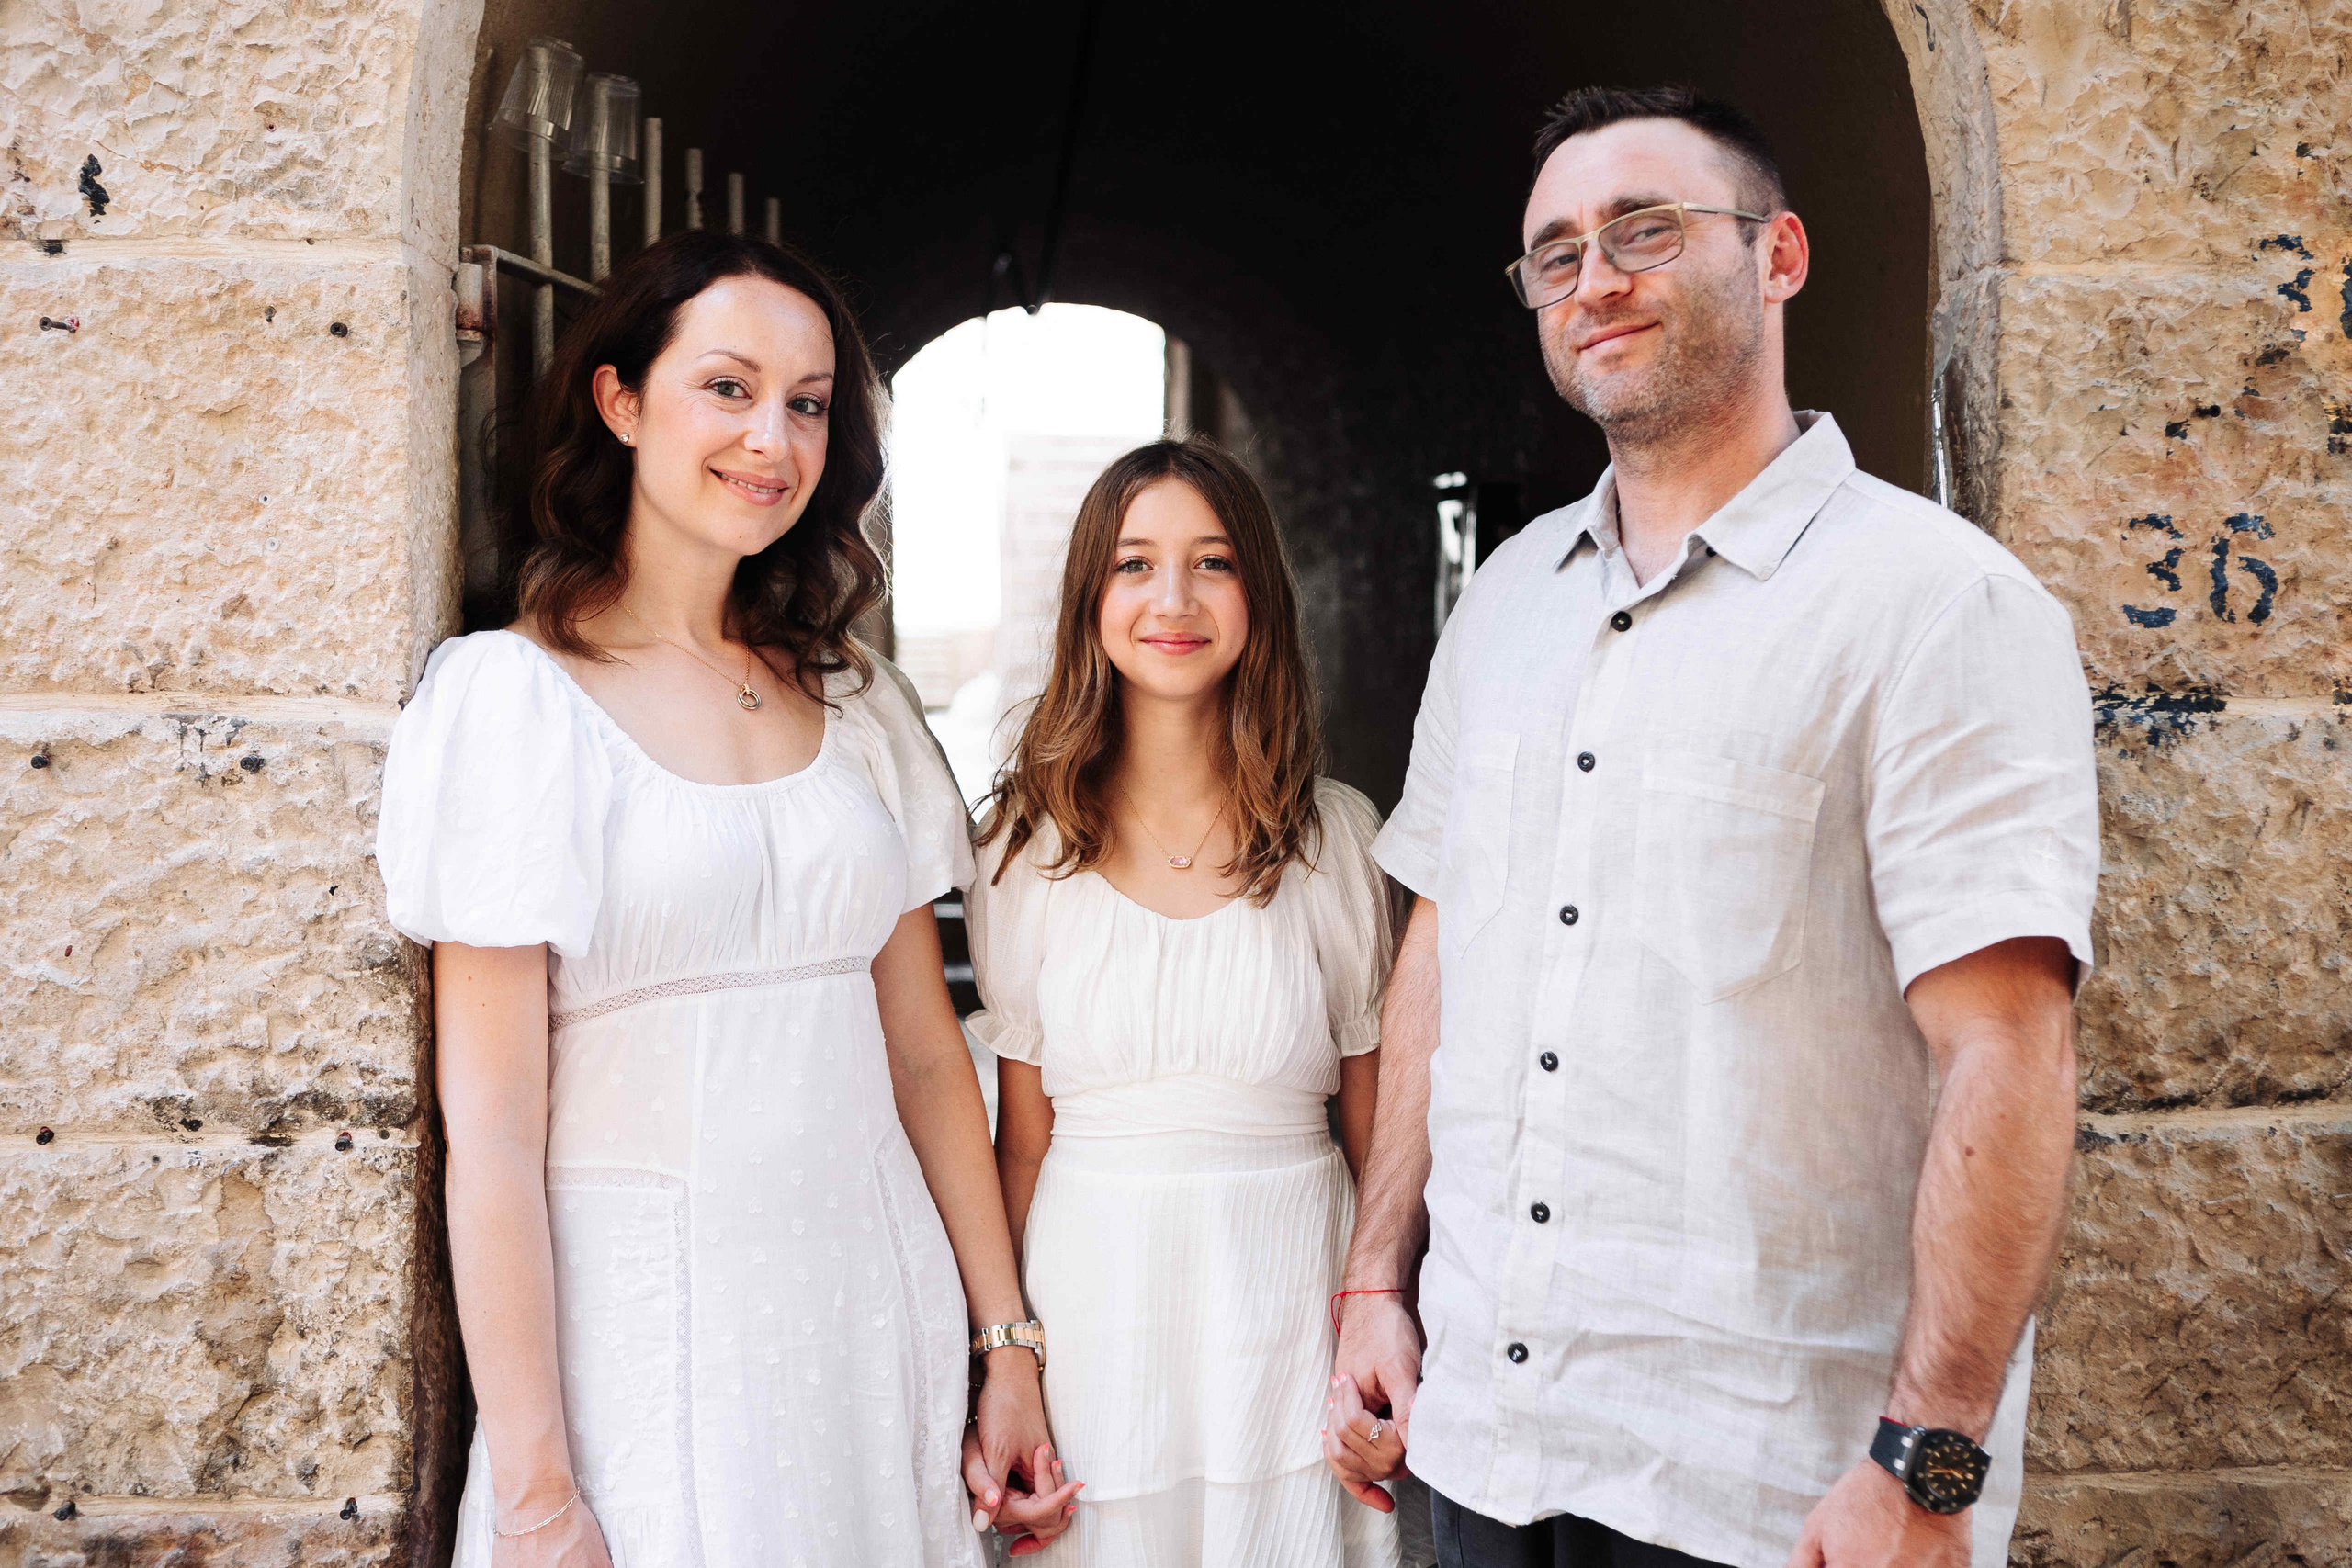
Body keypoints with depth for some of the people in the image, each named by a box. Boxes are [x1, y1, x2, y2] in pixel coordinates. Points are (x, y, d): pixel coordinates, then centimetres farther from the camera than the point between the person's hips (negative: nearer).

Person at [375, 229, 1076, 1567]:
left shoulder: (856, 700, 8)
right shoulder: (517, 692, -8)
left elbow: (926, 1052, 8)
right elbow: (491, 1128, -11)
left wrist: (1007, 1340, 6)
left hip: (876, 1301, 5)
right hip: (643, 1312, -4)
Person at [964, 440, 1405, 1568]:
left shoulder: (1335, 834, 0)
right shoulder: (1030, 841, 0)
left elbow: (1372, 1126, 3)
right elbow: (1022, 1132, 2)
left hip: (1288, 1294, 0)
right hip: (1096, 1294, 0)